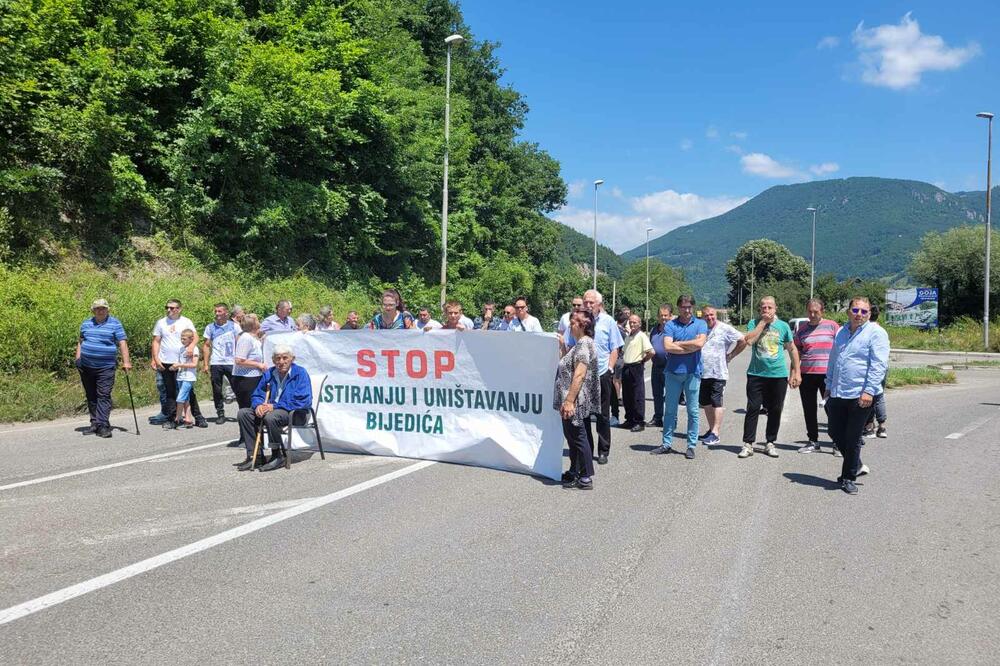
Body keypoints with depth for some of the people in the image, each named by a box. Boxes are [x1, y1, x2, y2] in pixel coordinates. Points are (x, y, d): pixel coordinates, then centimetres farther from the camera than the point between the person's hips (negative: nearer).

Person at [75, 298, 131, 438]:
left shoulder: (115, 324, -1)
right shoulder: (86, 324, 12)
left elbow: (122, 343, -6)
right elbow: (80, 342, 20)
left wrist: (126, 361, -13)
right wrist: (78, 360, 11)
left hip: (106, 367, -5)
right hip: (87, 367, 5)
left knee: (104, 396, -10)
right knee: (91, 396, 10)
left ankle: (103, 425, -12)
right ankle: (95, 424, 19)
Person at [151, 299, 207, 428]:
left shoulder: (186, 322, 4)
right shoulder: (161, 323, 8)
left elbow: (195, 337, -3)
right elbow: (156, 341, 8)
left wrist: (192, 345, -25)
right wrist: (155, 358, -2)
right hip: (165, 363, 2)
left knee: (188, 390, 0)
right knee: (170, 392, 8)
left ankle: (198, 417, 4)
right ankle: (171, 418, 15)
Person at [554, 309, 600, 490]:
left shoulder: (584, 344, -17)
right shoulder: (580, 343, 15)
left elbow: (579, 375, -24)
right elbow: (567, 364, 23)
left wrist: (569, 401, -27)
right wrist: (563, 346, 16)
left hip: (575, 401, -10)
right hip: (573, 400, 10)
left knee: (578, 437, -3)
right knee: (573, 437, 17)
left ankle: (586, 478, 3)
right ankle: (574, 473, 27)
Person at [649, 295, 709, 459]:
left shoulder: (700, 324, 3)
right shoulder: (670, 325, 2)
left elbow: (700, 343, -15)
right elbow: (667, 347, -12)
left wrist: (678, 344, -7)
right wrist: (690, 348, -10)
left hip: (692, 372, -1)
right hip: (673, 372, 1)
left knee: (692, 411, 5)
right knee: (670, 410, 8)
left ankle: (692, 446, 13)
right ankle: (667, 444, 16)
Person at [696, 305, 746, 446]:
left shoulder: (725, 329, -3)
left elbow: (743, 341, -1)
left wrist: (730, 356, -1)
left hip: (718, 373, -5)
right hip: (701, 373, 5)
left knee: (716, 402, -6)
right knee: (705, 403, 11)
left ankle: (715, 433, -6)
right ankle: (711, 429, 23)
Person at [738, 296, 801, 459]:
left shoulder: (783, 326, 5)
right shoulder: (753, 323, 2)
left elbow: (792, 349, 11)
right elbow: (749, 341, -17)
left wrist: (796, 372, 7)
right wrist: (763, 322, -13)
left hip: (779, 375, 1)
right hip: (756, 374, -1)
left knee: (775, 410, 7)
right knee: (752, 409, -3)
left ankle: (770, 443, 20)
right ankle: (748, 444, 3)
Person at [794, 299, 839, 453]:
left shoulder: (832, 326, 2)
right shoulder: (802, 329, 9)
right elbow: (797, 353, 15)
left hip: (828, 375, -3)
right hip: (806, 375, 3)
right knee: (809, 410, 9)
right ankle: (813, 442, 20)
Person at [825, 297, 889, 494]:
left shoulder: (876, 333, -7)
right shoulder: (841, 332, 14)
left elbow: (879, 365, -14)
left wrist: (869, 391, -20)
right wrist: (829, 386, 21)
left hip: (860, 396, -6)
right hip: (837, 394, 7)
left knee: (852, 439, 4)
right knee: (835, 433, 12)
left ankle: (849, 477, 19)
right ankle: (856, 466, 33)